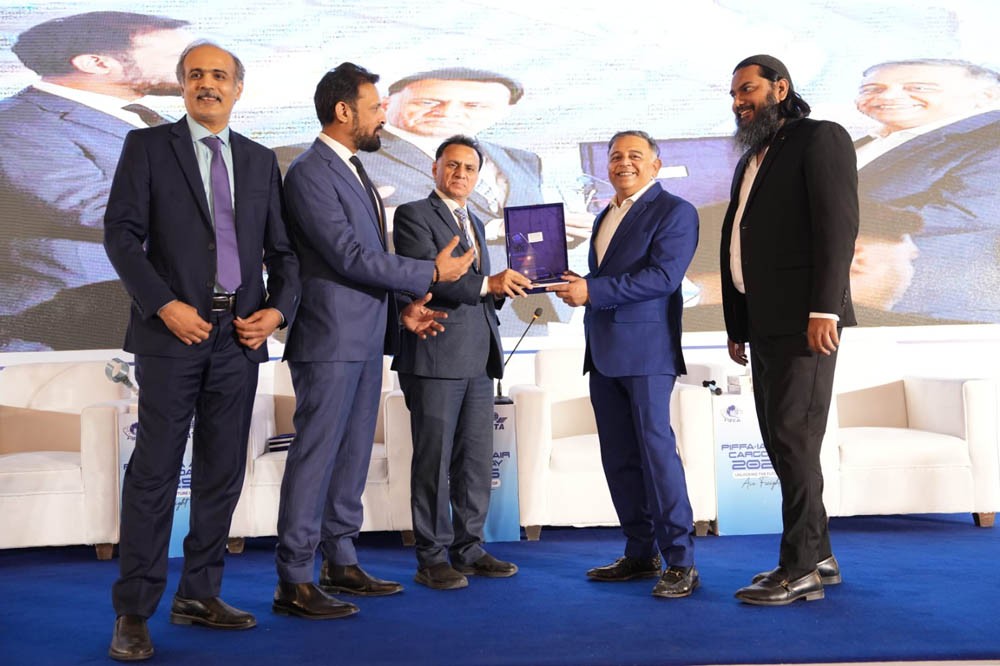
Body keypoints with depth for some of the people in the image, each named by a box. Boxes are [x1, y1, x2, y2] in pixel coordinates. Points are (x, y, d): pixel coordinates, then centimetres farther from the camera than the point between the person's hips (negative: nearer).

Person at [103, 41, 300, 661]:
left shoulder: (261, 160, 14)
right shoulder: (148, 146, 4)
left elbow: (281, 249, 14)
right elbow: (121, 234, -4)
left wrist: (277, 309, -2)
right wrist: (165, 305, -14)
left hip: (241, 333, 4)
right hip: (173, 329, -3)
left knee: (223, 471, 8)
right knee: (155, 471, -3)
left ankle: (199, 594, 20)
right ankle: (134, 612, 6)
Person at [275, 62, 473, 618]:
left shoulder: (353, 171, 18)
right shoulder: (309, 173, -12)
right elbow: (349, 256, -19)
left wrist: (399, 311, 10)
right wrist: (431, 272, -12)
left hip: (365, 340, 9)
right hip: (330, 341, -9)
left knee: (353, 455, 13)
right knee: (315, 455, -4)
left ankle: (341, 563, 24)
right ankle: (294, 581, 4)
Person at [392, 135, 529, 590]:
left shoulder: (475, 224, 22)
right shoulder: (413, 215, -2)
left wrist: (505, 286, 1)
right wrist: (487, 283, -25)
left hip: (479, 359, 8)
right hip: (435, 356, -7)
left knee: (476, 460, 10)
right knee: (434, 460, -2)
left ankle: (468, 549, 20)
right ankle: (432, 558, 7)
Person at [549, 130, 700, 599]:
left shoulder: (675, 212, -3)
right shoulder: (604, 217, 21)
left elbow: (663, 276, -16)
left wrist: (594, 291, -19)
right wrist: (577, 288, 5)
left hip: (645, 350, -8)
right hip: (603, 353, 8)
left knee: (656, 449, -8)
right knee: (618, 458, 9)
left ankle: (680, 560, -1)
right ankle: (640, 554, 18)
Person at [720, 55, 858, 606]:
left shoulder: (821, 138, -2)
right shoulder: (750, 162, 23)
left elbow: (838, 224, -13)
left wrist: (824, 309, -21)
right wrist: (736, 325, 16)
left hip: (804, 319, -8)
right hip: (763, 323, 9)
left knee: (793, 438, -10)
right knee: (779, 438, 8)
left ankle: (799, 569, -3)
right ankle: (817, 556, 17)